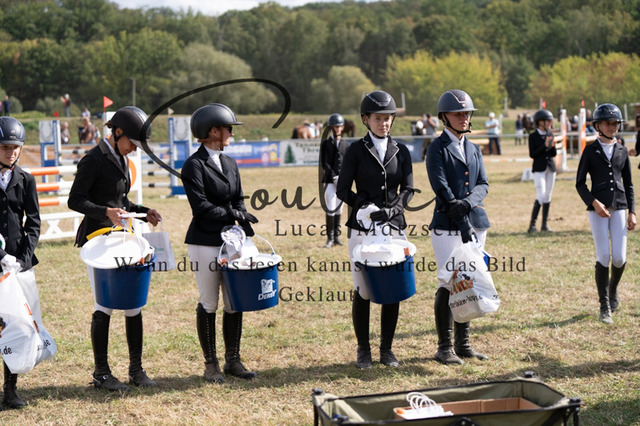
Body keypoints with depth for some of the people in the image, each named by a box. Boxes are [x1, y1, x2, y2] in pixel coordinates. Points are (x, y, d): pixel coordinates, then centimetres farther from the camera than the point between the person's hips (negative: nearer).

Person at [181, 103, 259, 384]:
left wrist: (244, 229, -3)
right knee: (209, 305, 2)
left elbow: (239, 201, 14)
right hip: (206, 243, -6)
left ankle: (232, 360, 19)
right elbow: (201, 207, -16)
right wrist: (234, 215, -11)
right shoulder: (194, 165, -8)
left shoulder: (230, 164, 15)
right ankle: (210, 364, 13)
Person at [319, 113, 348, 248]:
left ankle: (336, 236, 14)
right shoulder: (325, 143, 2)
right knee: (330, 209, -8)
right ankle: (330, 238, -4)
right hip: (330, 180, -3)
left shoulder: (346, 144, 11)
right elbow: (324, 163, -5)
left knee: (339, 209, 7)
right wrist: (334, 176, -17)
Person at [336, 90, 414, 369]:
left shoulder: (401, 152, 10)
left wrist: (392, 209, -12)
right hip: (362, 229, -2)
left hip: (393, 228, 2)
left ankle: (387, 349, 15)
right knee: (363, 291, -1)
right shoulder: (356, 151, 3)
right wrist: (366, 206, -15)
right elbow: (343, 190, 0)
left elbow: (408, 189, 6)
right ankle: (363, 351, 13)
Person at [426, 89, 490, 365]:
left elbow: (483, 185, 7)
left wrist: (468, 202, -16)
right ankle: (444, 347, 3)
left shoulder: (474, 149, 16)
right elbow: (442, 189, -13)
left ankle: (463, 344, 17)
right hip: (447, 226, -6)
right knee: (448, 284, -7)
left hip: (476, 223, 6)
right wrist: (464, 226, -20)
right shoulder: (437, 149, -4)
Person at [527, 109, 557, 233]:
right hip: (539, 168, -6)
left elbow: (554, 154, 12)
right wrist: (545, 146, -18)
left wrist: (553, 146, -8)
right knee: (541, 195, -16)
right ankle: (532, 224, -12)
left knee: (548, 196, 7)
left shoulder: (550, 134, 11)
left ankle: (545, 224, 14)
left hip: (550, 168, 6)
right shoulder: (533, 136, -4)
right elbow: (532, 154, -11)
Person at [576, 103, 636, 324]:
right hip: (598, 208, -3)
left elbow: (628, 184, 15)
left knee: (619, 258, -4)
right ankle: (605, 307, 3)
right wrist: (594, 202, -15)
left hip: (619, 207, 3)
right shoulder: (590, 151, 1)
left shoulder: (622, 151, 12)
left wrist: (632, 212, 8)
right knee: (603, 257, -6)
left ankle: (613, 289, 28)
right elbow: (580, 183, -1)